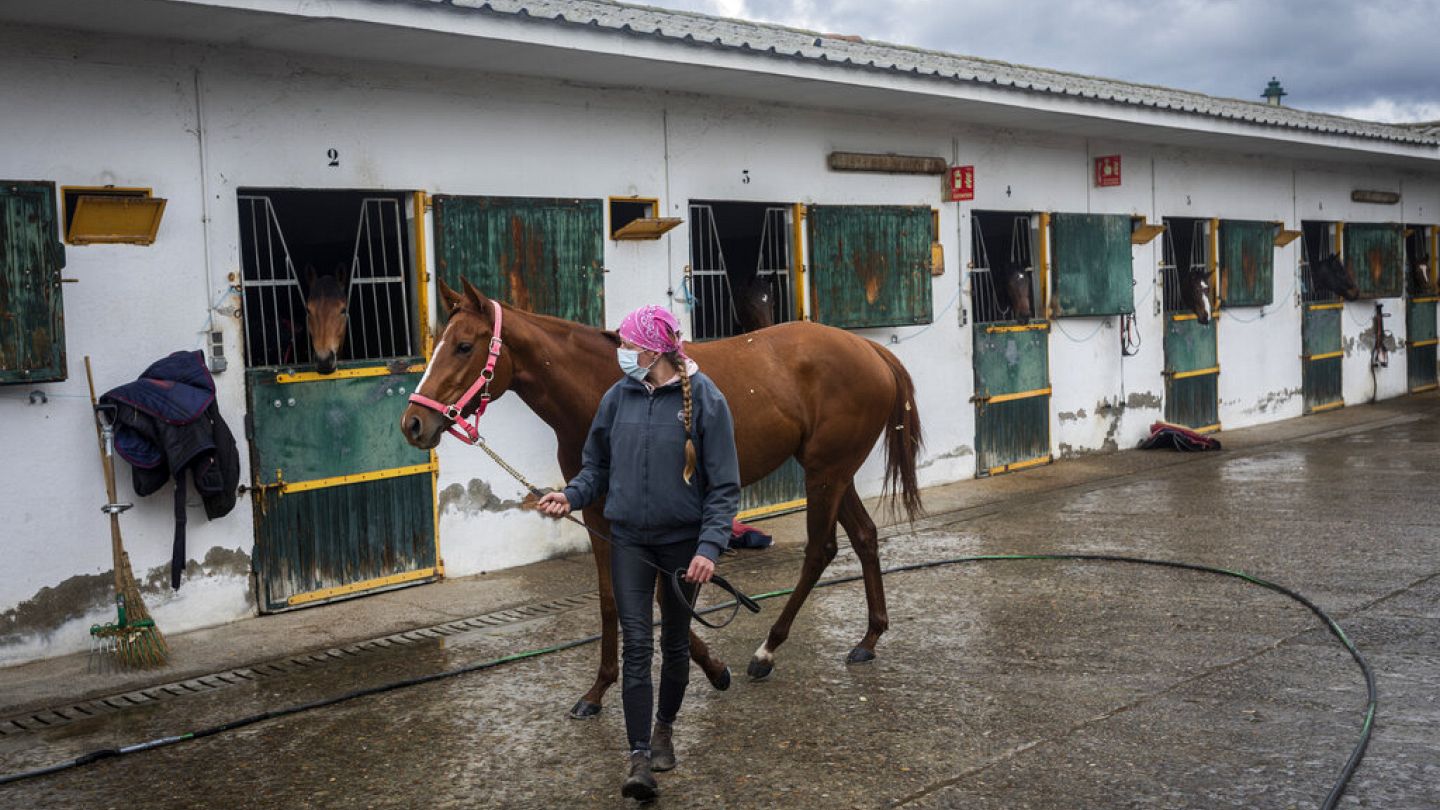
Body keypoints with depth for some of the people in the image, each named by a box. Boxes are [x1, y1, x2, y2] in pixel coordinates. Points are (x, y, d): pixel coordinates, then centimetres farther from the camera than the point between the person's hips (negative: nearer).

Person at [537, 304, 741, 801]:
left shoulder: (704, 399, -12)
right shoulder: (618, 397, -1)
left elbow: (724, 485, -10)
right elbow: (597, 466, 11)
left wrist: (710, 546, -19)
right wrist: (572, 496, -9)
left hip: (682, 540, -2)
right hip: (629, 539, 2)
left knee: (674, 642, 15)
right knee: (636, 646, -4)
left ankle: (665, 728, 37)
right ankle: (640, 759, -2)